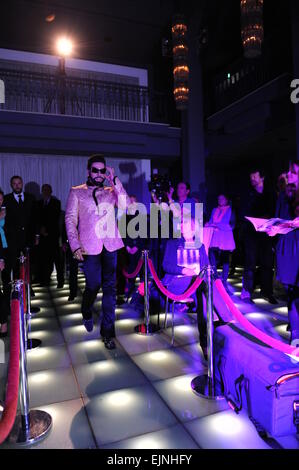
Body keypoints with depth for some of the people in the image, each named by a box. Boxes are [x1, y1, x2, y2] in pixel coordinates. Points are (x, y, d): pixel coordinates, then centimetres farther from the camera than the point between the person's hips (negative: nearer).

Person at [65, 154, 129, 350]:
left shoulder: (111, 191, 13)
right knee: (93, 285, 3)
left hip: (110, 245, 2)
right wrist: (75, 245, -7)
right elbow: (70, 219, 3)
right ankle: (87, 314, 37)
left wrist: (115, 181, -9)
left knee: (110, 287, 2)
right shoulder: (77, 192, 8)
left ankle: (108, 331, 14)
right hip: (90, 246, -2)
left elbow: (125, 206, -4)